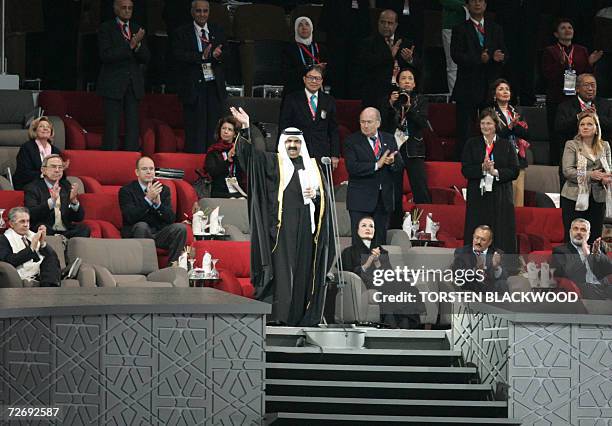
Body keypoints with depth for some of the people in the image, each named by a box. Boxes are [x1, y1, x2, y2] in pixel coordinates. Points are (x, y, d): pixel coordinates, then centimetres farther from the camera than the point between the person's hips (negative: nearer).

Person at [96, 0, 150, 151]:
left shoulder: (137, 29, 14)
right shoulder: (106, 28, 0)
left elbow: (146, 58, 9)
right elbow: (105, 55, -13)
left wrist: (137, 45, -11)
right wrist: (130, 45, -18)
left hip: (134, 85, 4)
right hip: (113, 85, -4)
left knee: (133, 126, 1)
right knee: (112, 126, -5)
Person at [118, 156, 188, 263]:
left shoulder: (164, 190, 10)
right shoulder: (126, 190, -2)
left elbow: (170, 218, 0)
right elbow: (130, 217, -17)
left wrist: (158, 203, -19)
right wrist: (148, 199, -27)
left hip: (160, 234, 4)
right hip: (135, 233, -4)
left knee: (180, 228, -21)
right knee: (141, 226, -35)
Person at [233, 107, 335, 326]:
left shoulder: (312, 166, 19)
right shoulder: (273, 162, 9)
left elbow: (325, 192, 19)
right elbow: (249, 152, -5)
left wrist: (316, 193, -3)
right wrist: (246, 128, -18)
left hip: (306, 226, 4)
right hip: (282, 224, -3)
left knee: (304, 271, 2)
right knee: (281, 267, -11)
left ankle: (302, 315, 5)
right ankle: (278, 314, -13)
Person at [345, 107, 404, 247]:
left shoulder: (389, 140, 11)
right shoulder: (352, 141, -2)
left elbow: (400, 166, 8)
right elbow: (351, 167, -15)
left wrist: (392, 162, -15)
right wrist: (376, 165, -20)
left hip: (384, 199, 4)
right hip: (361, 200, -4)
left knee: (380, 240, 7)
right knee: (360, 240, -7)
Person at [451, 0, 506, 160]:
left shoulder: (495, 29, 16)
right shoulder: (460, 29, 3)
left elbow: (504, 54, 13)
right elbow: (456, 56, -8)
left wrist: (500, 57, -12)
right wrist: (479, 59, -21)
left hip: (491, 86, 3)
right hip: (468, 88, -3)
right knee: (464, 131, -4)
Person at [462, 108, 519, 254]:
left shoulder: (506, 145, 8)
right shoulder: (472, 144, 9)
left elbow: (514, 171, 1)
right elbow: (465, 170, 1)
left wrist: (496, 172, -13)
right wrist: (482, 168, -16)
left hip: (500, 197, 0)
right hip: (478, 197, 0)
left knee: (501, 238, -4)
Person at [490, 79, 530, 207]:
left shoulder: (516, 112, 16)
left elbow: (526, 134, 6)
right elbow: (497, 136, -9)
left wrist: (515, 125, -11)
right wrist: (511, 126, -20)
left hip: (518, 158, 4)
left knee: (519, 197, -1)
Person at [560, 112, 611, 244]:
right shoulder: (572, 145, 0)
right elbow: (567, 171, -9)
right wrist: (590, 175, -21)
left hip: (597, 198, 3)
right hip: (574, 198, -3)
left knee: (594, 238, 3)